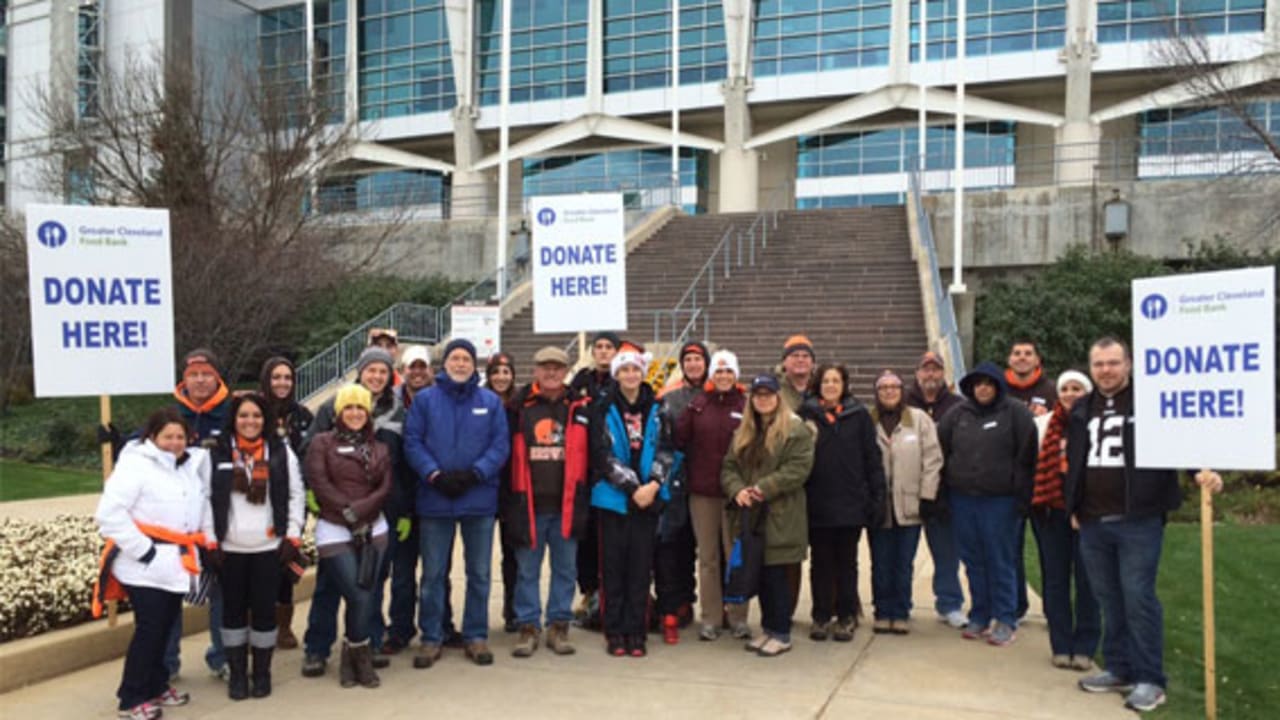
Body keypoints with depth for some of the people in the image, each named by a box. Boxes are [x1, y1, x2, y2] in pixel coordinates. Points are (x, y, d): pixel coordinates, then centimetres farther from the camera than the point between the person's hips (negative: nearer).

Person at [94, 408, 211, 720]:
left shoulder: (191, 465, 9)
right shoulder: (135, 464, -14)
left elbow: (202, 503, 19)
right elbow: (109, 513, -20)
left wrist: (202, 540, 5)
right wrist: (142, 550, -18)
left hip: (176, 562, 7)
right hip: (146, 565, -7)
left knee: (165, 626, 16)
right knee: (149, 629, -3)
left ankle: (156, 686, 30)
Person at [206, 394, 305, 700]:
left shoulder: (281, 452, 2)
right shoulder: (217, 454, 0)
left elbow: (295, 496, 2)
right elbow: (206, 498, 0)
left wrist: (292, 537, -4)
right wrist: (210, 541, -5)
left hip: (269, 547, 0)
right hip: (229, 548, 0)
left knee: (264, 610, 6)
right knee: (233, 610, 9)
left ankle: (262, 672, 21)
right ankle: (237, 673, 23)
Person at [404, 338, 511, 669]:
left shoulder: (491, 402, 5)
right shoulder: (425, 399, 4)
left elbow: (501, 444, -1)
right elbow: (412, 442, -3)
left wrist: (475, 473, -14)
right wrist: (434, 474, -15)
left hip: (480, 499, 1)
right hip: (434, 499, 0)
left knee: (479, 573, 9)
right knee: (432, 573, 7)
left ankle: (476, 636, 22)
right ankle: (431, 638, 19)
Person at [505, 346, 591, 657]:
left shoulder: (580, 408, 5)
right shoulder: (519, 407, 2)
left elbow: (591, 453, 10)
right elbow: (505, 453, 4)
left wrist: (584, 497, 3)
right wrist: (508, 501, 0)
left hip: (567, 503, 1)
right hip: (528, 503, -1)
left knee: (565, 568, 8)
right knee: (527, 569, 6)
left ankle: (559, 625, 20)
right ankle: (528, 626, 18)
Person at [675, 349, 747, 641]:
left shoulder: (747, 406, -1)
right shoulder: (698, 404, 4)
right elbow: (679, 439, -1)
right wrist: (688, 469, -7)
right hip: (702, 491, 2)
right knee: (707, 557, 9)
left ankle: (738, 617, 17)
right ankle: (710, 618, 18)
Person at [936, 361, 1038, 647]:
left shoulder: (1015, 413, -4)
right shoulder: (958, 414, 9)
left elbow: (1026, 455, -8)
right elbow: (940, 448, 12)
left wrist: (1021, 495, -12)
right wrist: (947, 485, 7)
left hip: (1000, 500, -4)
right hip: (962, 498, 4)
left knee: (1001, 561, 1)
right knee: (973, 561, 10)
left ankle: (1006, 621, 11)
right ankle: (979, 617, 21)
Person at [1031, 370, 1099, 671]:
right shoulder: (1042, 424, 8)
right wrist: (1037, 499, 5)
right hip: (1052, 508, 3)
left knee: (1087, 579, 4)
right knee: (1055, 578, 8)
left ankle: (1084, 647, 14)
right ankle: (1061, 645, 17)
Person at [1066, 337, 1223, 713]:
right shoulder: (1081, 410, 15)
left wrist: (1203, 469, -29)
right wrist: (1073, 507, 19)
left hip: (1138, 520, -6)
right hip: (1092, 523, 6)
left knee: (1139, 598, -3)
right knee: (1109, 600, 12)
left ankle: (1149, 680, 7)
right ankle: (1118, 670, 24)